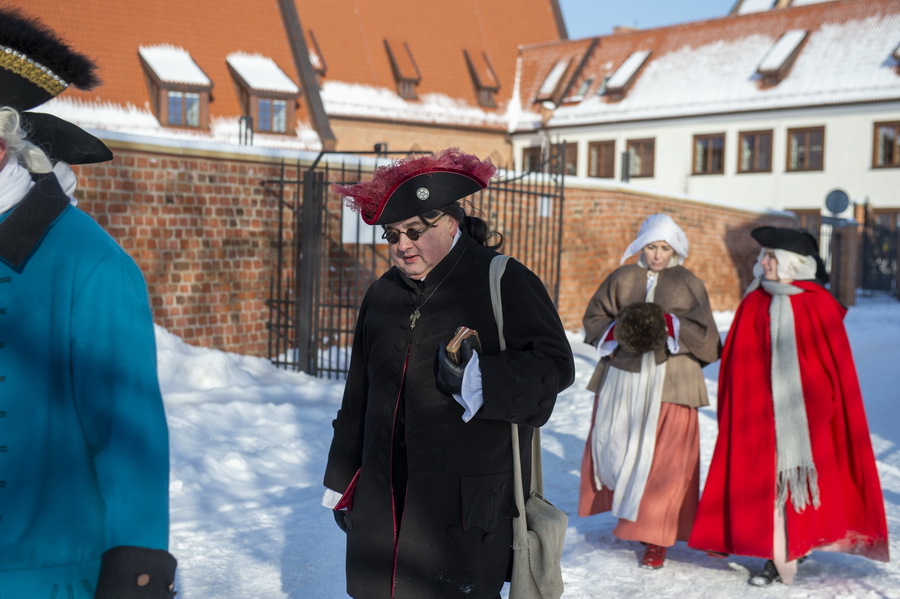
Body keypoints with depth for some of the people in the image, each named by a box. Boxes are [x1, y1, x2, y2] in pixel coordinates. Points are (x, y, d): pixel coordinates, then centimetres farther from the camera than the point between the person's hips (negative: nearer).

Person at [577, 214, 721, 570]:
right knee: (615, 450, 9)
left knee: (662, 461, -4)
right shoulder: (622, 278, 8)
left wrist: (672, 326, -16)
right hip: (621, 379, 2)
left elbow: (705, 337, 0)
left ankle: (655, 539, 5)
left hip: (668, 384, -2)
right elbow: (593, 319, 10)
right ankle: (630, 508, 36)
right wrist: (615, 331, -9)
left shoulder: (688, 284, 5)